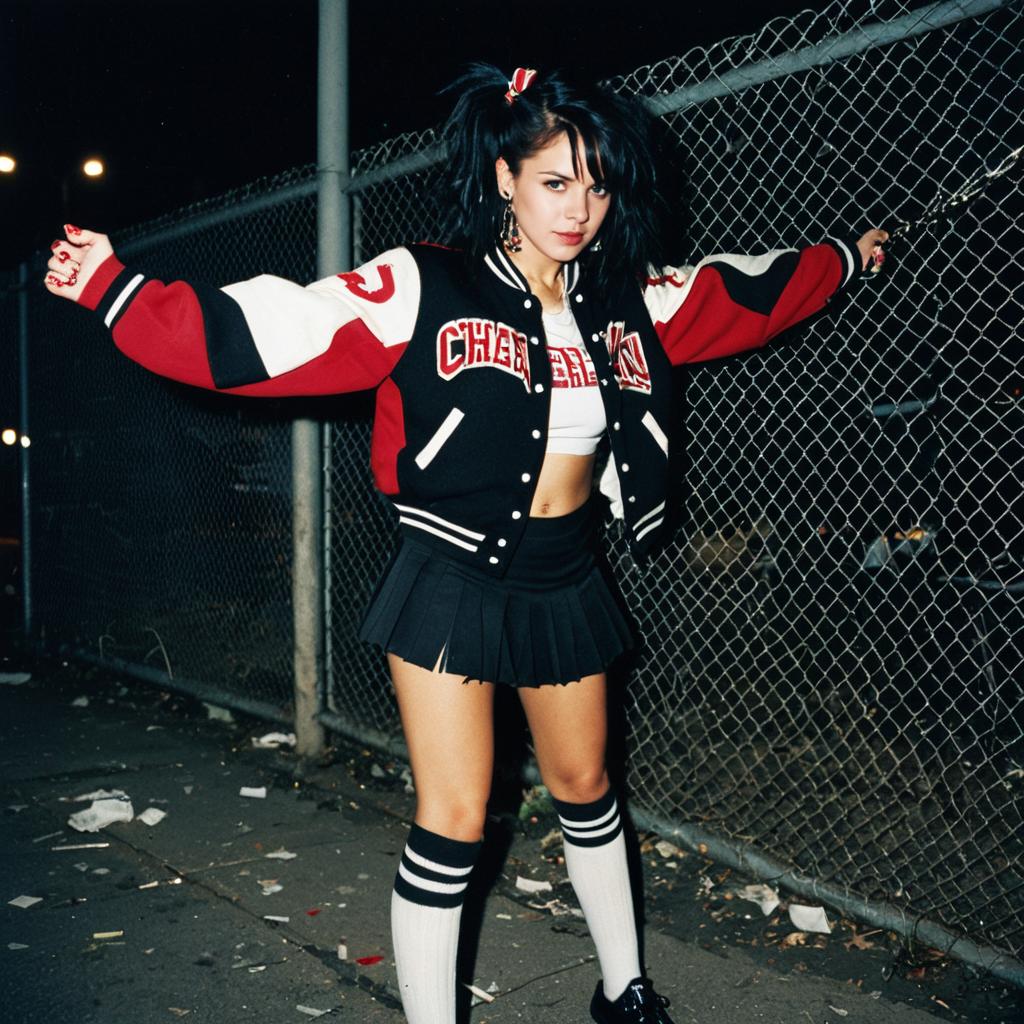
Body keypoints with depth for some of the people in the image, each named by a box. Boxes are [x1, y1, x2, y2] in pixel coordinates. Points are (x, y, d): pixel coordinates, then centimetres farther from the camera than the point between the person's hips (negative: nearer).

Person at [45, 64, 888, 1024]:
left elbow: (744, 295, 20)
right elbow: (263, 332, -20)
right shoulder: (424, 287, -12)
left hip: (565, 583, 6)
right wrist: (112, 285, -27)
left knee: (585, 790, 20)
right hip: (453, 577, -5)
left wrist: (841, 258, 31)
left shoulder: (629, 299, 3)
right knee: (452, 822, -2)